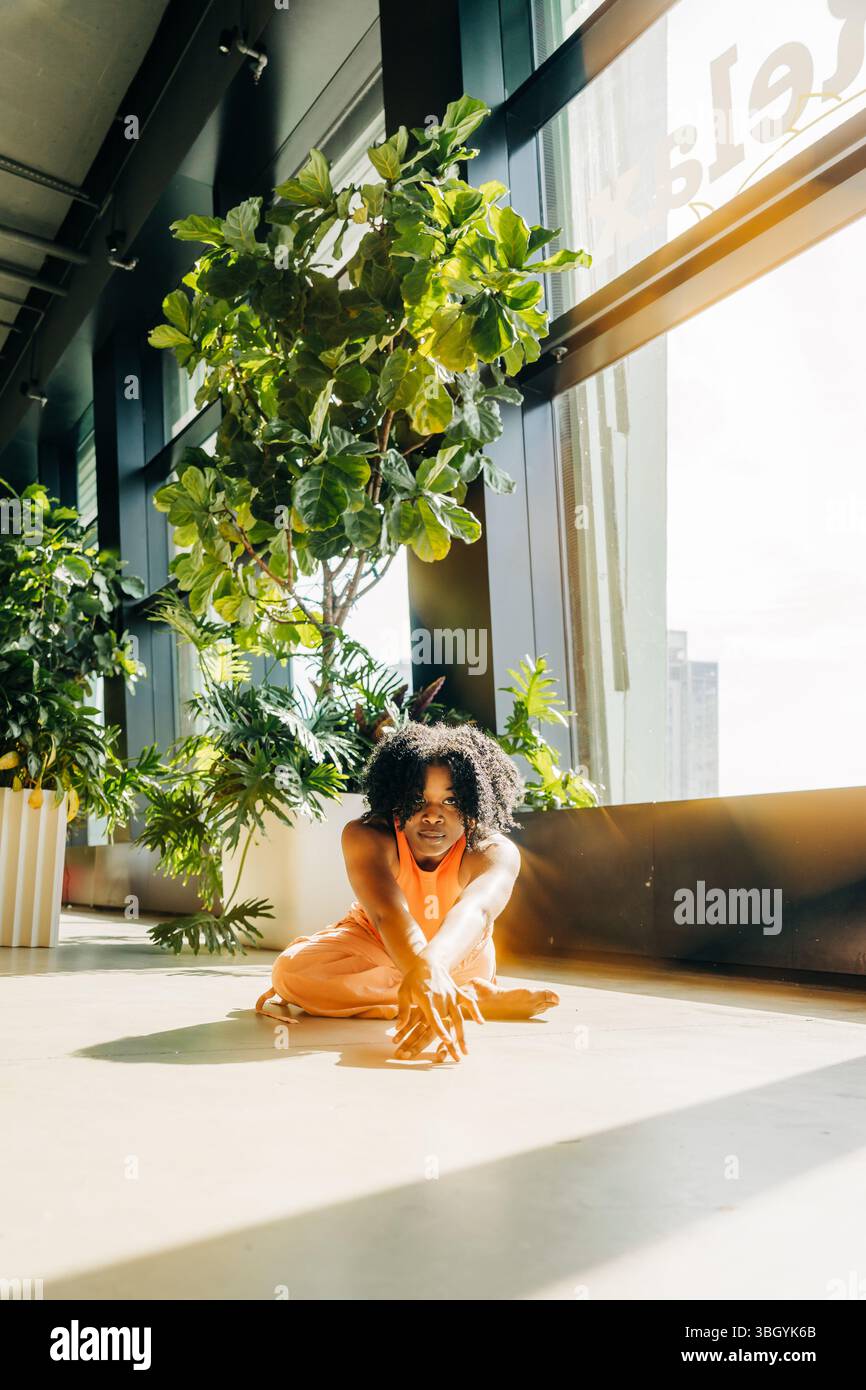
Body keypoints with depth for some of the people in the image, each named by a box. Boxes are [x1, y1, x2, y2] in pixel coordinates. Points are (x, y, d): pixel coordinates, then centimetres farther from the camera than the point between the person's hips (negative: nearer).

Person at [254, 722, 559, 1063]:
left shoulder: (495, 853, -32)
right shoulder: (366, 836, -32)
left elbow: (474, 911, -54)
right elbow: (389, 913, -50)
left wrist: (431, 966, -76)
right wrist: (419, 972, -72)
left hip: (456, 957, 2)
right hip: (376, 944, -2)